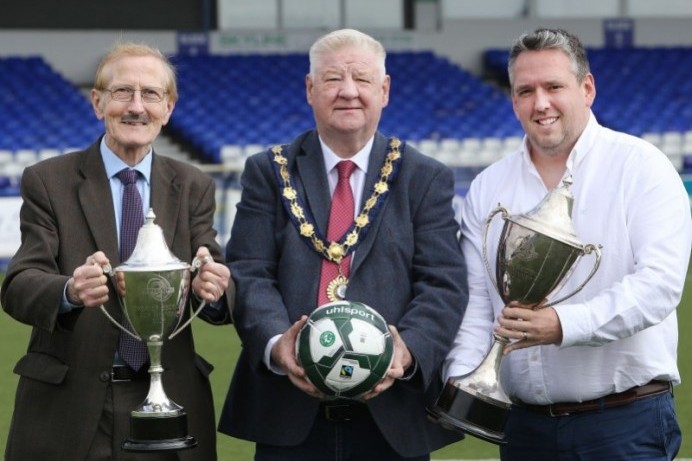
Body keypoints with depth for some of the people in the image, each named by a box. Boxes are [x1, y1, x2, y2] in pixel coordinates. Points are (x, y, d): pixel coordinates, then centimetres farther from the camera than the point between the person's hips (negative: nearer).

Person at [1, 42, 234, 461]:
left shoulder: (193, 187, 7)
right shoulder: (48, 182, -1)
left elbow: (216, 274, -3)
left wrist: (214, 288, -28)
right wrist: (69, 291, -33)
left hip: (168, 402, 2)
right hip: (68, 407, -2)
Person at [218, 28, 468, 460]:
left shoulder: (426, 180, 6)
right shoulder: (269, 173, 8)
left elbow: (443, 284, -3)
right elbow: (249, 274, -2)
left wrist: (408, 351, -23)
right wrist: (276, 343, -23)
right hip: (289, 414, 0)